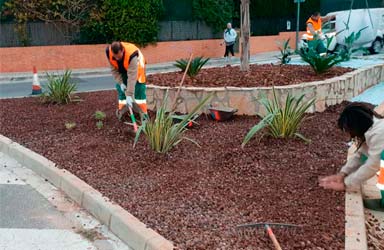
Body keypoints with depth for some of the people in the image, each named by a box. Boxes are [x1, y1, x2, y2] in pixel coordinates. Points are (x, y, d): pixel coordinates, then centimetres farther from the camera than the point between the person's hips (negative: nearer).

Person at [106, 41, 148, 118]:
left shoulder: (132, 55, -44)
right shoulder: (109, 52, -30)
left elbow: (132, 76, -44)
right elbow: (114, 69, -15)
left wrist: (129, 95, -44)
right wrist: (121, 83, -23)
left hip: (136, 69, -4)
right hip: (122, 70, 4)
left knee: (139, 90, -12)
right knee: (121, 89, 1)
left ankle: (144, 114, -8)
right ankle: (121, 113, 10)